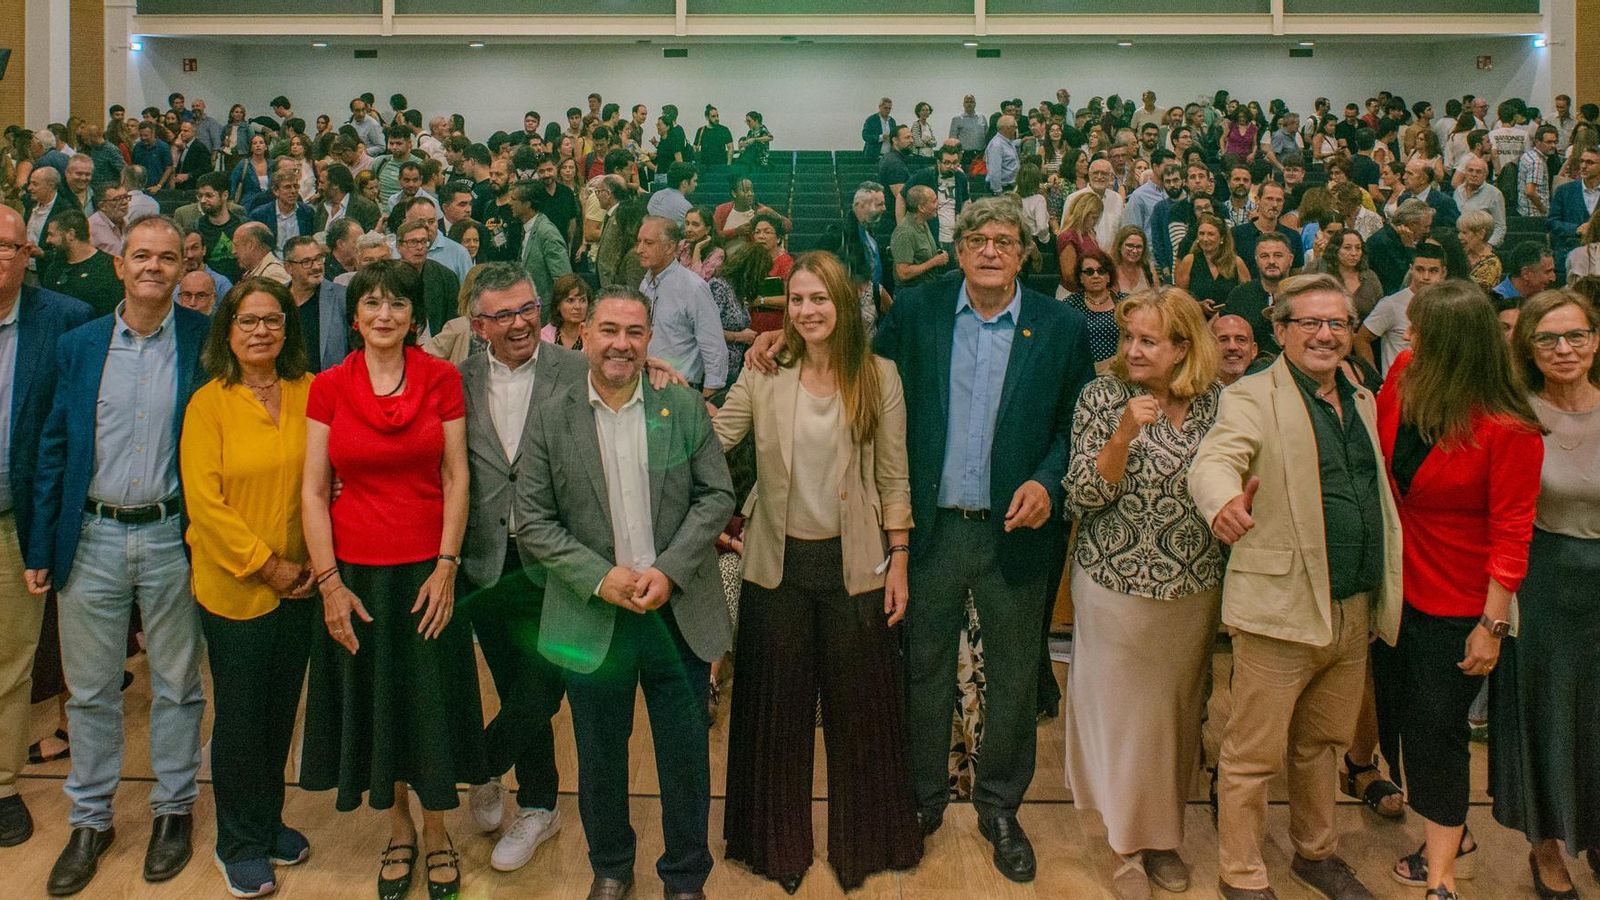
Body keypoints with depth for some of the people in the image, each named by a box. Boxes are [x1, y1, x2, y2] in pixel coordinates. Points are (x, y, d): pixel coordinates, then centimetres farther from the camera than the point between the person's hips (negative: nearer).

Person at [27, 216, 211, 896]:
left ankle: (174, 809, 28)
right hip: (92, 538, 2)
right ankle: (90, 821, 28)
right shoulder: (79, 346, 4)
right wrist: (40, 547, 3)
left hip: (171, 537, -2)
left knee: (177, 686, 11)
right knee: (90, 689, 12)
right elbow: (54, 449, 5)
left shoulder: (205, 341, -2)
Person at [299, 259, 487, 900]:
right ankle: (398, 828, 33)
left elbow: (455, 479, -3)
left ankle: (436, 831, 29)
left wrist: (446, 567, -9)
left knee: (432, 703, 8)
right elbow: (313, 491, -2)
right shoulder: (328, 387, -2)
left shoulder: (442, 379, -3)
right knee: (373, 701, 13)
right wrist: (329, 582, -7)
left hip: (427, 569, -1)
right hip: (355, 570, 1)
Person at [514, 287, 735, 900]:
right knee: (600, 757, 14)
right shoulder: (551, 420, -1)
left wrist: (669, 571, -13)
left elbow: (716, 496, -1)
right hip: (593, 616, 0)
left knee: (686, 756, 10)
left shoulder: (684, 408, 0)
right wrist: (600, 577, -14)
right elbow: (532, 521, -3)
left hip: (679, 612, 0)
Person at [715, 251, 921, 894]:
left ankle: (863, 839, 34)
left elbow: (894, 479, -1)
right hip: (779, 563, 1)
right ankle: (780, 842, 33)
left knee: (858, 704, 12)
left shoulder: (879, 376, -4)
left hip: (853, 562, -1)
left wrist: (898, 562, -3)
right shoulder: (764, 376, -2)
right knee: (778, 706, 13)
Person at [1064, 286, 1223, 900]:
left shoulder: (1216, 402, -1)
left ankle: (1163, 834, 33)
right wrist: (1125, 432, -26)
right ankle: (1128, 845, 24)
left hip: (1194, 590, 3)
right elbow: (1082, 498, -14)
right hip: (1117, 587, -3)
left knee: (1176, 710, 14)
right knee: (1123, 709, 7)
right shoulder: (1102, 397, -9)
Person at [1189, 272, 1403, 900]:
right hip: (1281, 607, -6)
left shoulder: (1362, 400, 14)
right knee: (1254, 754, 3)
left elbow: (1376, 492, 19)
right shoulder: (1253, 398, -8)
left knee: (1323, 744, 22)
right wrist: (1225, 501, -50)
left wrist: (1384, 593, 13)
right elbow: (1214, 458, -27)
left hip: (1356, 609, 7)